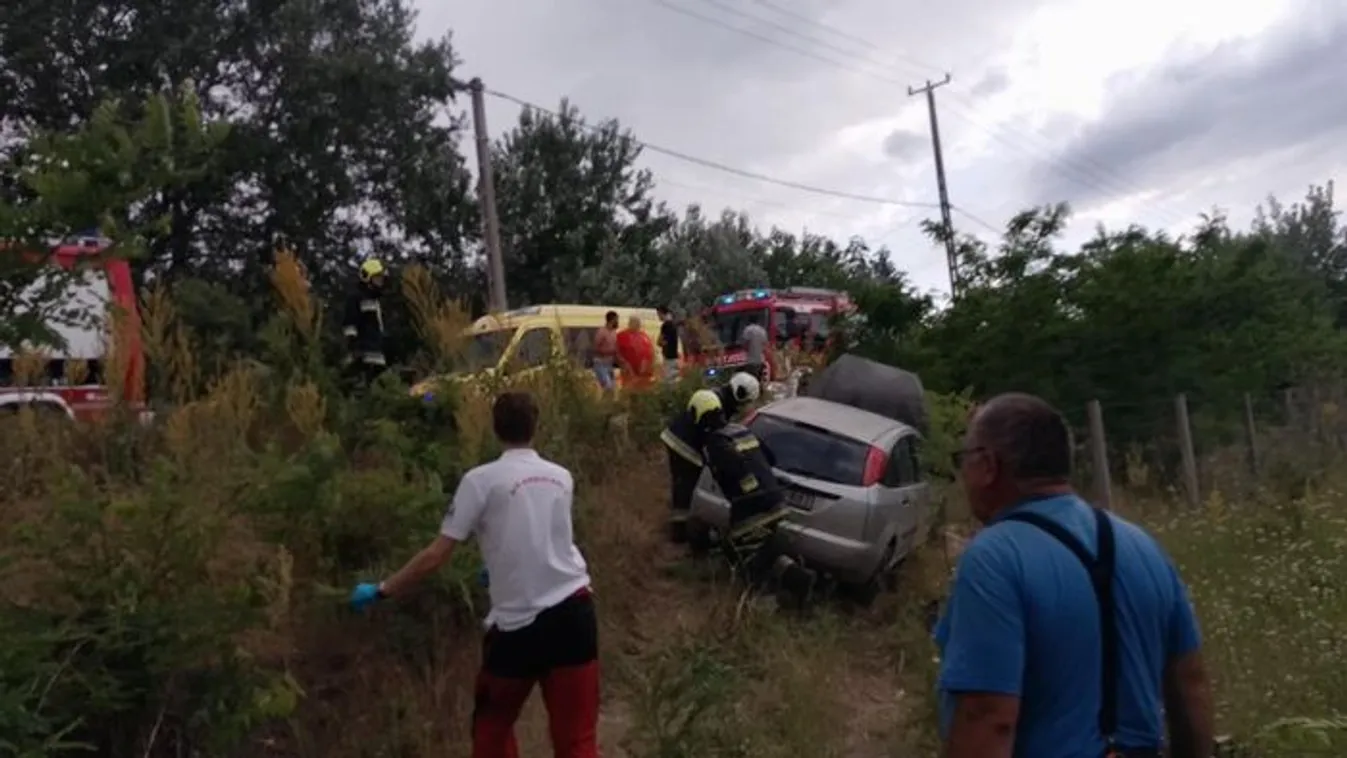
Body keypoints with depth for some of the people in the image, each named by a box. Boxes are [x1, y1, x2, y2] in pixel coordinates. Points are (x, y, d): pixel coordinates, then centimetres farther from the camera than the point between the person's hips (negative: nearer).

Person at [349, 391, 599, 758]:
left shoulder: (481, 480, -3)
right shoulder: (561, 477, 10)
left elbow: (436, 556, -5)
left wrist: (380, 590, 7)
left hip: (519, 623, -3)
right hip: (573, 609, 3)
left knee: (491, 727, 23)